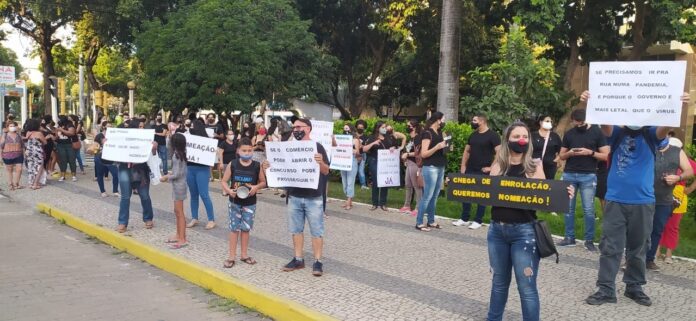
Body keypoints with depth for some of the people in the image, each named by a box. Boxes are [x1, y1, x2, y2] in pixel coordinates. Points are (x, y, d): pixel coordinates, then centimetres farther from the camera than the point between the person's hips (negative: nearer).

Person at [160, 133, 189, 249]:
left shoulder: (177, 155, -18)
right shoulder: (181, 154, 7)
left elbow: (177, 174, -19)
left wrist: (166, 178, -6)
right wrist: (168, 175, 12)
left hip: (178, 185, -9)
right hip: (178, 185, 9)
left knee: (179, 213, -5)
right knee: (177, 212, 17)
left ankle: (182, 240, -2)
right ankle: (179, 235, 27)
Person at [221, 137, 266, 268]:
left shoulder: (257, 166, -5)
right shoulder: (232, 164, -6)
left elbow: (263, 182, 6)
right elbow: (224, 181, -1)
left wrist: (256, 187, -15)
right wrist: (229, 190, -19)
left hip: (250, 203, 1)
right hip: (234, 202, -1)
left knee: (246, 228, 10)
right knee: (234, 228, 5)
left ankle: (244, 255, 23)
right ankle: (231, 256, 12)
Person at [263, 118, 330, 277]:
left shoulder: (317, 147, -8)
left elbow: (326, 171, -11)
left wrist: (321, 162, -32)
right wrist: (269, 167, -6)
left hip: (313, 198, -5)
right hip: (294, 196, 5)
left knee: (316, 230, 2)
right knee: (296, 229, 11)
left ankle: (317, 261, 8)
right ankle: (298, 259, 22)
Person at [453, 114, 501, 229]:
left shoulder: (492, 135, -9)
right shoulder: (473, 135, 11)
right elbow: (467, 151, 18)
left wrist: (491, 167, -16)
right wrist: (463, 165, 9)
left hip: (483, 171, -7)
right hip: (470, 169, 7)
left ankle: (478, 221, 10)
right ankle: (464, 219, 17)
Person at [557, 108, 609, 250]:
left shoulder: (597, 132, 0)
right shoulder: (569, 134, 9)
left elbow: (606, 155, -2)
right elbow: (561, 156, 14)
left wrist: (590, 152, -16)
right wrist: (569, 153, -7)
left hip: (588, 176, -3)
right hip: (569, 175, 3)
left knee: (588, 210, -3)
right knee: (568, 208, 6)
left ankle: (589, 240, 6)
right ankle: (569, 238, 14)